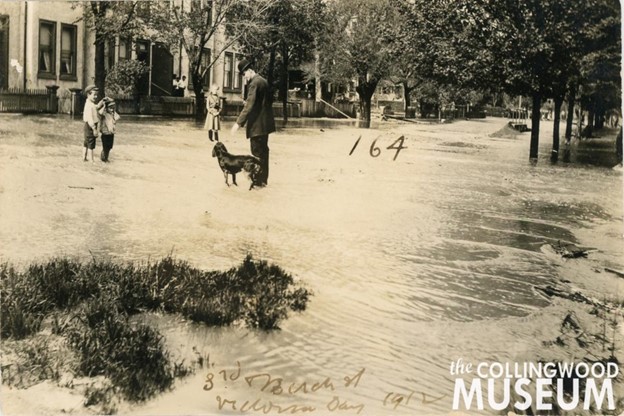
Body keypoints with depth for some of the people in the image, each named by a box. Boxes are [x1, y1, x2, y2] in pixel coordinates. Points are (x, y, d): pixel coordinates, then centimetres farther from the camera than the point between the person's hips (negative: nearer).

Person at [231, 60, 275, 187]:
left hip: (257, 124, -10)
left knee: (257, 152, -4)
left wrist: (239, 122, -27)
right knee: (263, 151, 15)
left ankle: (259, 181, 0)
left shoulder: (254, 83, -17)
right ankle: (263, 178, 23)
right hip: (265, 122, 10)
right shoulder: (263, 81, 12)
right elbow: (269, 100, 21)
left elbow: (249, 105, -25)